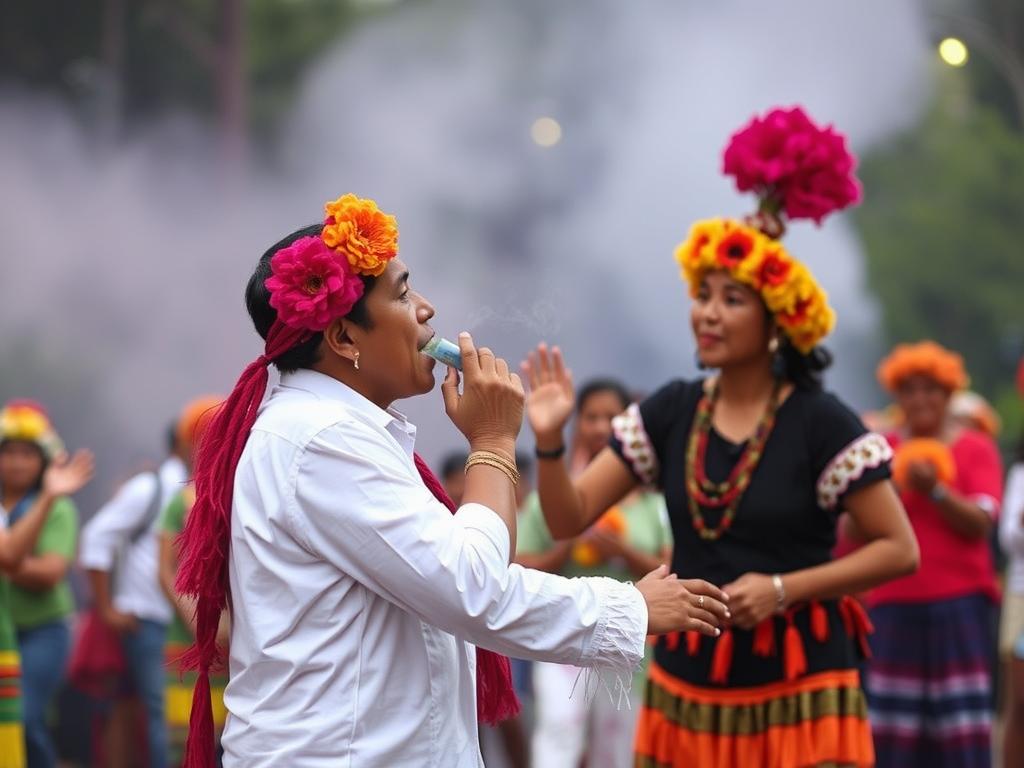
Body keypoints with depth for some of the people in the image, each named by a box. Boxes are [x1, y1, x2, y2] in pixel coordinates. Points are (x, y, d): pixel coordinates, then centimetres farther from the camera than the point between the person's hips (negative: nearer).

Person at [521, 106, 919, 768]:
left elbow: (899, 550, -8)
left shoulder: (820, 422, -9)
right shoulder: (672, 412, 3)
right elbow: (570, 518, 3)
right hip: (687, 688, 4)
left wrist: (783, 588, -17)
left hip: (795, 693, -4)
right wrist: (550, 441, -15)